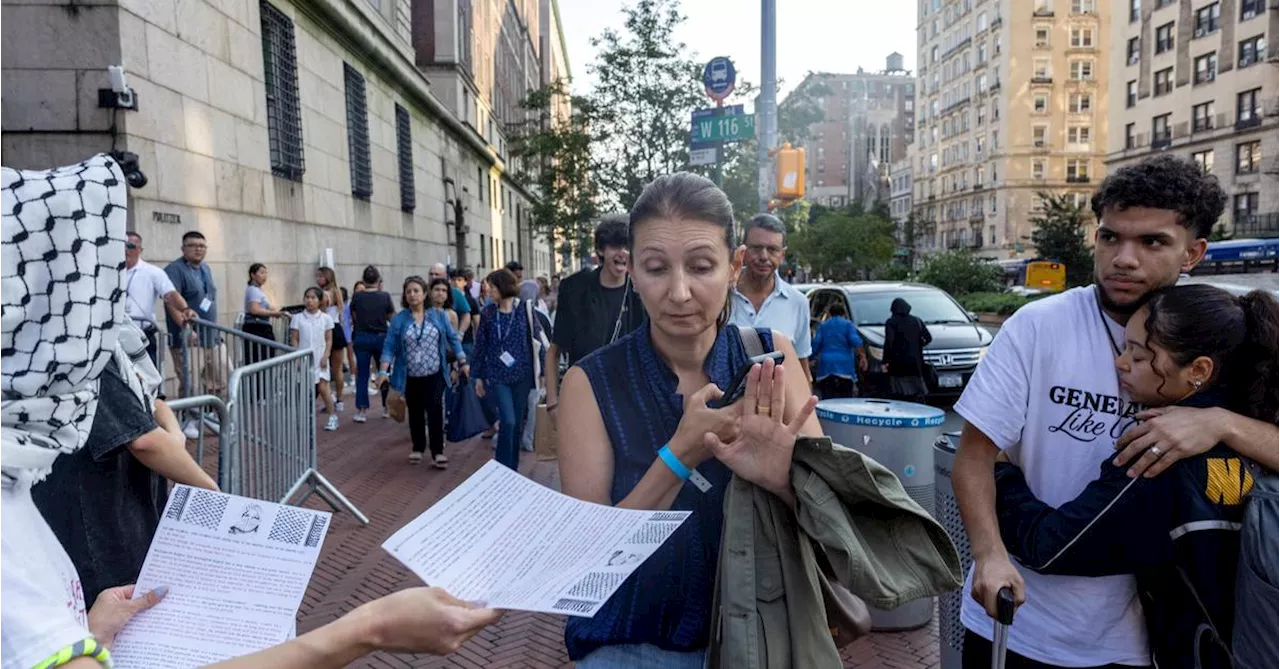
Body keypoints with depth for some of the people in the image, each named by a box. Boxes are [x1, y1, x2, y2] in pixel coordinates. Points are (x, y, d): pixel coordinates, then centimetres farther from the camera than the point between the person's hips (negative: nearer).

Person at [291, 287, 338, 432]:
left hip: (320, 359, -1)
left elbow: (329, 340, 2)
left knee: (323, 388, -7)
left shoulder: (326, 318, 1)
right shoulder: (297, 318, 1)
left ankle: (332, 417, 2)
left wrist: (325, 356, -8)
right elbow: (294, 340, 1)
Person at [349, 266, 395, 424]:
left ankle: (361, 411, 4)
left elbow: (354, 317, 4)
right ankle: (387, 407, 24)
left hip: (361, 337, 0)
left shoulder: (357, 297, -7)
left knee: (362, 375, 6)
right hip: (381, 337, 0)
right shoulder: (385, 296, -10)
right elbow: (392, 318, -3)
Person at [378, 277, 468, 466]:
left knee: (434, 410, -11)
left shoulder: (439, 315, -1)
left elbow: (453, 339, 5)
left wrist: (463, 362, 2)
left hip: (434, 375, -1)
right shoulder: (399, 319, -3)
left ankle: (437, 452, -4)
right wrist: (384, 371, -14)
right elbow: (389, 347, -4)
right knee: (416, 414, 13)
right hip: (411, 377, 1)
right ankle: (418, 448, 30)